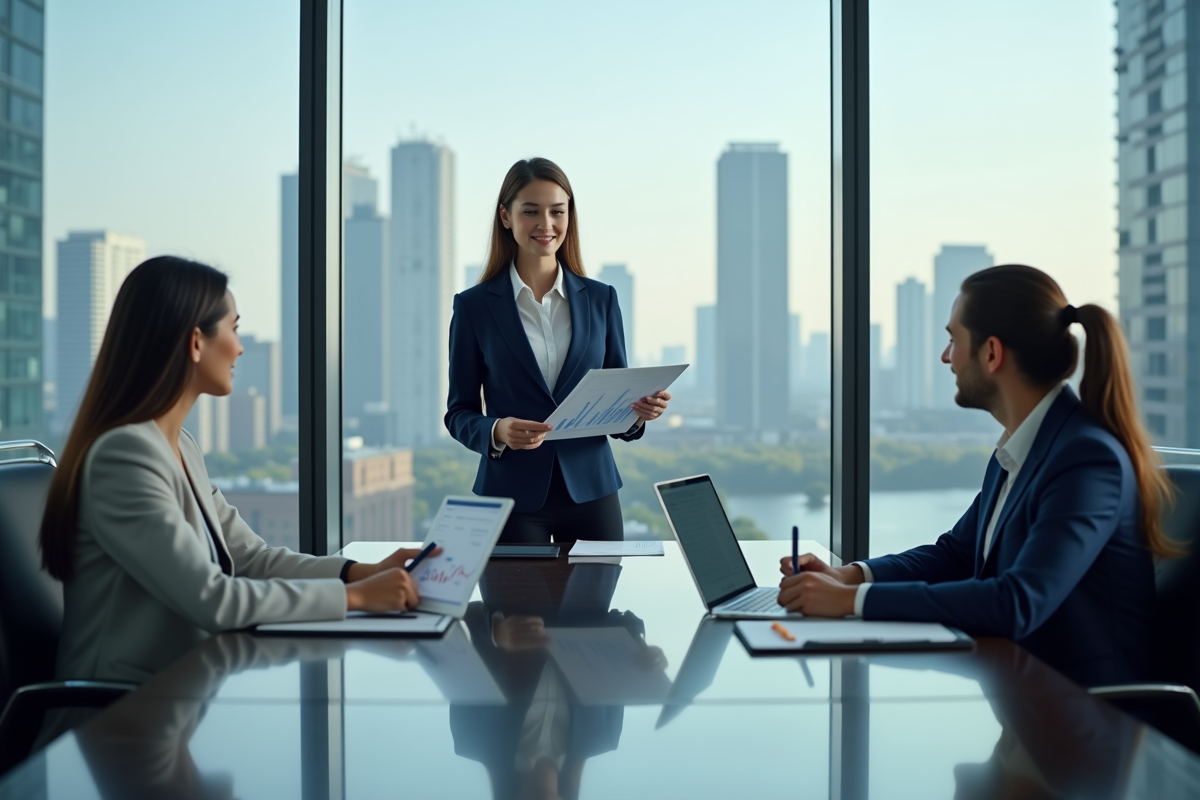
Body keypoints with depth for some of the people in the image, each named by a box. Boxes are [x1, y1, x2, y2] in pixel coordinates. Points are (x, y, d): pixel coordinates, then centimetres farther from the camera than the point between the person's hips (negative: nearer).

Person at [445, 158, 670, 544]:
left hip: (590, 492, 2)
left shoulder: (600, 299, 5)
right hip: (512, 494, -2)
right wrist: (496, 431, -19)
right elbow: (459, 412, 1)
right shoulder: (474, 306, -1)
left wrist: (640, 410, -13)